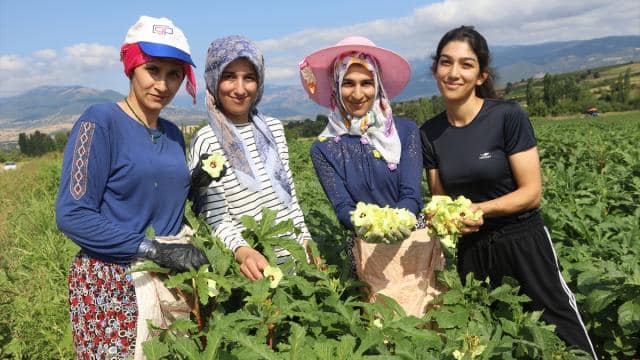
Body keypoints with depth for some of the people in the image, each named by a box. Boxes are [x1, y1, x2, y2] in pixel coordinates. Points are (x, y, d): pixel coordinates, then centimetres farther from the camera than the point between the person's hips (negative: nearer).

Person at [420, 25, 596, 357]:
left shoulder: (508, 116, -16)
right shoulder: (429, 133, -3)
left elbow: (532, 192, -16)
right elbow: (440, 198, 3)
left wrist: (479, 209, -28)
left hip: (523, 240, -4)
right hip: (471, 247, 4)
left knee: (563, 331, 8)